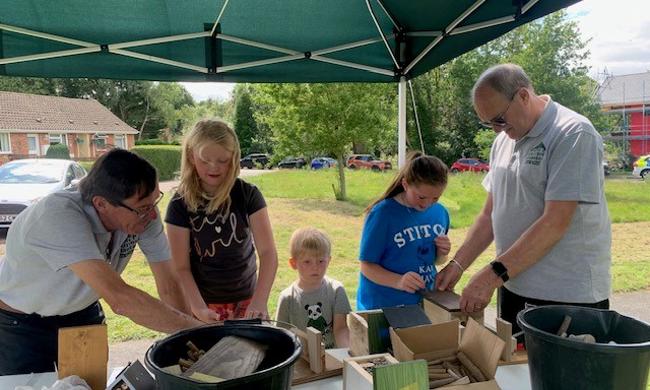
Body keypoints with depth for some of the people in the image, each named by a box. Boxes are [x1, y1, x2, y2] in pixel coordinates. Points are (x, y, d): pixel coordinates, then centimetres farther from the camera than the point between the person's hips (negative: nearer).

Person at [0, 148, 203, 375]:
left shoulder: (143, 212, -23)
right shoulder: (56, 216, -39)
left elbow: (168, 287, -17)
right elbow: (119, 299, -47)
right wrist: (198, 329, -43)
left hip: (82, 312, 4)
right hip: (20, 323, -4)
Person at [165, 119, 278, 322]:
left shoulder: (248, 195, -11)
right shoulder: (180, 204, -12)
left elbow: (268, 252, -16)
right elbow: (181, 267, -12)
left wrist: (259, 301, -30)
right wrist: (199, 309, -27)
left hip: (246, 299, 1)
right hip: (205, 301, -1)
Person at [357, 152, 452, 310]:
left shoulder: (439, 212, -1)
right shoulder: (383, 214, -18)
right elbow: (367, 266, -15)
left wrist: (442, 253, -10)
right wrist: (398, 281, -31)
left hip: (425, 304, 5)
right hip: (383, 306, -4)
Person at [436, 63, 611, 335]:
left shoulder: (574, 134, -14)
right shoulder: (504, 140, 9)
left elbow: (555, 223, -21)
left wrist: (492, 276, -23)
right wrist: (458, 264, 2)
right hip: (513, 288, 7)